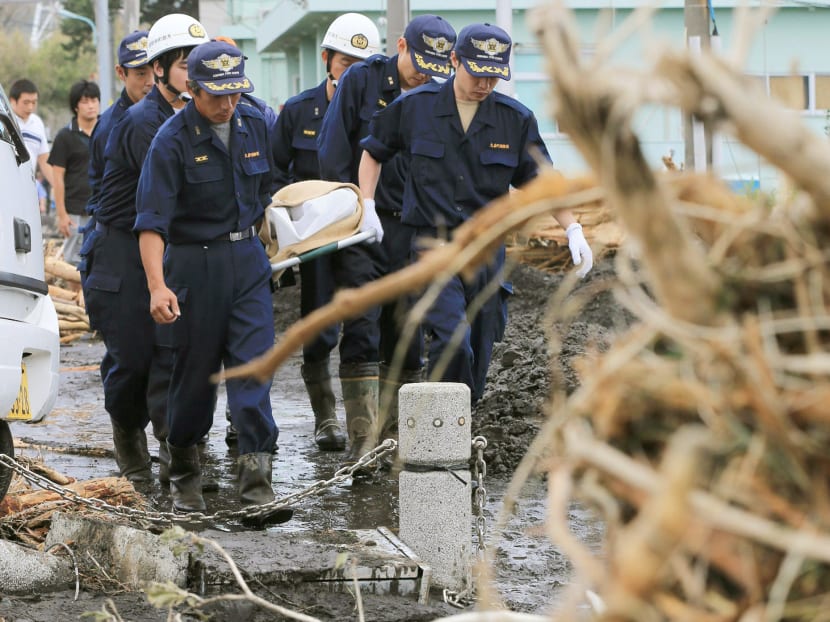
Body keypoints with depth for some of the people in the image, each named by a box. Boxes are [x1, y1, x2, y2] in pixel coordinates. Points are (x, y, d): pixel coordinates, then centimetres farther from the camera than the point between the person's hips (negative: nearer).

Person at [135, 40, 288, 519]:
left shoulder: (255, 125, 3)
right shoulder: (173, 141, -13)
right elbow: (152, 219, -18)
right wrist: (157, 286, -28)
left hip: (249, 260, 4)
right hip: (196, 261, -4)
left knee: (255, 362, -8)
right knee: (196, 369, 5)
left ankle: (256, 474, -12)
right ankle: (185, 474, 23)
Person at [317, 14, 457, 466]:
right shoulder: (360, 81, -2)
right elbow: (332, 151, -2)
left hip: (409, 228, 3)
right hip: (360, 225, -3)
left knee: (405, 334, 6)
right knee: (362, 333, -9)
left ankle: (398, 435, 15)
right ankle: (363, 438, -10)